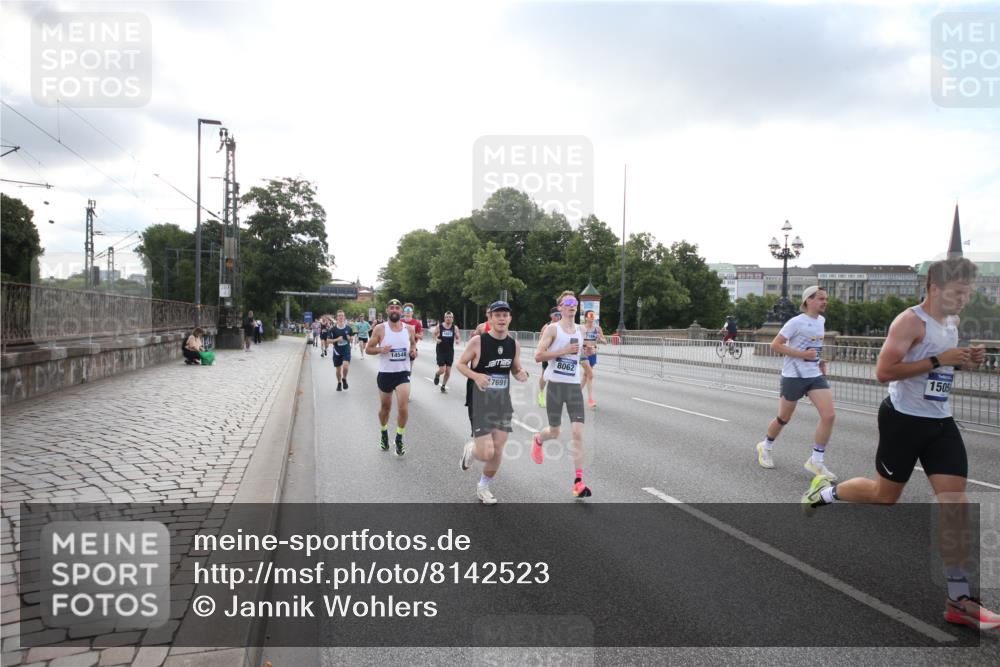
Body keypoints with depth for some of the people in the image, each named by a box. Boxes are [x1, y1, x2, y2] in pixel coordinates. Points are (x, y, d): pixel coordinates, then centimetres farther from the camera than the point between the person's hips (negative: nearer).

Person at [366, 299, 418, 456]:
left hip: (403, 373, 1)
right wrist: (380, 350, -22)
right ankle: (384, 434, 41)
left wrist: (413, 351, -5)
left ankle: (399, 439, 5)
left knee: (403, 407, -14)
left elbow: (413, 343, 18)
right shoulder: (380, 329, -7)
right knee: (385, 407, 14)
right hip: (385, 373, -1)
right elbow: (368, 349, -2)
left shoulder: (409, 329, 0)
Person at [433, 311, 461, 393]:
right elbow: (433, 334, 5)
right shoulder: (439, 326, -5)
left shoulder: (455, 328, 0)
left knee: (448, 371, 5)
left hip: (450, 351, 3)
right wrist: (436, 339, -16)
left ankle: (443, 386, 24)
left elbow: (459, 337, 4)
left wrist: (458, 340, -20)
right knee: (442, 370, -11)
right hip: (440, 350, -3)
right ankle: (437, 374, 27)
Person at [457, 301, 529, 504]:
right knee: (486, 453, -11)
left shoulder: (514, 345, 0)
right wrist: (476, 376, -22)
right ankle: (470, 449, 26)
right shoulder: (477, 342, -13)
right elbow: (460, 364, -4)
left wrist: (521, 374, -9)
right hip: (480, 402, -5)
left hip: (503, 402, 5)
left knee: (498, 451, 6)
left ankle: (483, 487, 31)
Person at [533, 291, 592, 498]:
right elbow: (538, 356, -13)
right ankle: (537, 440, 46)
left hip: (574, 386, 3)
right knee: (554, 432, 9)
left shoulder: (580, 330, 11)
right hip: (555, 385, -3)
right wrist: (564, 351, -18)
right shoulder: (553, 329, -5)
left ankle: (579, 481, -7)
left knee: (578, 432, -9)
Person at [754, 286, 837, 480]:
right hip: (794, 376, -6)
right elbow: (775, 345, -15)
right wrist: (802, 354, -22)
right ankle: (765, 446, 36)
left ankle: (815, 462, 1)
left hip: (815, 375, 6)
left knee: (829, 416, -10)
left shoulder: (821, 320, 8)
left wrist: (819, 360, 11)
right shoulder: (796, 322, -13)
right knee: (784, 418, 8)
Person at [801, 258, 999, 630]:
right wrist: (938, 360, -25)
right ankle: (825, 492, 36)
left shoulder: (951, 323, 12)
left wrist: (963, 363, 5)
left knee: (956, 502, -3)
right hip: (904, 419, -7)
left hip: (941, 422, 7)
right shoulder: (910, 321, -15)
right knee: (885, 495, 7)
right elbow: (883, 371, -22)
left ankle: (959, 600, 2)